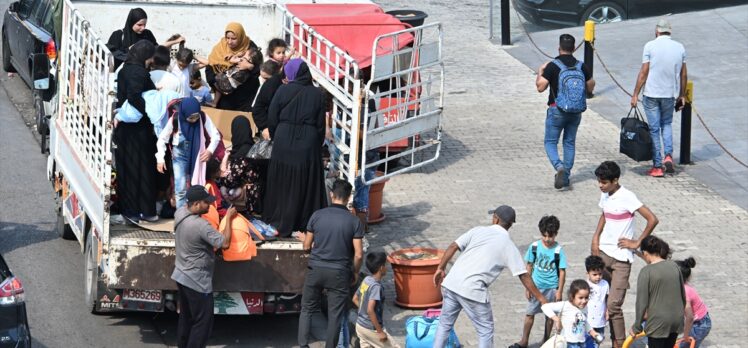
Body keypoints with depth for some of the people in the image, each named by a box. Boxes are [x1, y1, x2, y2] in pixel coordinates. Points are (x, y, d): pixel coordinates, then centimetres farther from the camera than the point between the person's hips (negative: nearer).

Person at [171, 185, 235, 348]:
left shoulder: (180, 213, -3)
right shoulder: (201, 226, -29)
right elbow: (225, 243, -23)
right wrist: (229, 218, -14)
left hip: (182, 276, 9)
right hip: (197, 281, -9)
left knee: (185, 317, 20)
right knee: (202, 323, 1)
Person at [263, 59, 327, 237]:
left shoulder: (283, 91, -7)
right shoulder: (317, 95, -2)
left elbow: (272, 120, -3)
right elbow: (321, 125, 0)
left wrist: (275, 139, 12)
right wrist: (317, 145, 12)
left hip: (284, 142, -1)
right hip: (308, 145, 1)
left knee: (282, 183, 10)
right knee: (306, 183, 10)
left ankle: (279, 223, 15)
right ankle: (305, 223, 13)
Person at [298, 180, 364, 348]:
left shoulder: (317, 215, -4)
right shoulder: (354, 221, -7)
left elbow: (306, 246, 3)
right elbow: (358, 254, -9)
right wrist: (355, 273, 8)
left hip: (316, 269, 1)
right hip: (339, 273, -1)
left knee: (307, 309, 14)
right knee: (335, 314, 7)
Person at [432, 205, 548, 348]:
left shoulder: (478, 230, 11)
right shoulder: (508, 245, 4)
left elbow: (453, 247, 3)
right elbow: (523, 276, 1)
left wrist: (441, 269, 14)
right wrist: (541, 298, 6)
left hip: (451, 284, 4)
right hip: (473, 291, -4)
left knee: (445, 324, 20)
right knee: (486, 330, 10)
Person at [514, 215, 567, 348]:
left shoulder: (558, 250, -13)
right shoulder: (534, 247, -7)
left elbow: (562, 272, -8)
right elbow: (529, 266, 2)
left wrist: (559, 291, -8)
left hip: (551, 287, -2)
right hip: (536, 286, 2)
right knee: (530, 313, 6)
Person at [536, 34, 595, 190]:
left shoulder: (553, 66, -13)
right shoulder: (582, 67, -1)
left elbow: (540, 87, -13)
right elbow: (590, 88, 5)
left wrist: (540, 72, 4)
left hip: (557, 111, -4)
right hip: (576, 112, 4)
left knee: (550, 142, 5)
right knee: (570, 142, 16)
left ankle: (559, 167, -21)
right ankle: (566, 176, 19)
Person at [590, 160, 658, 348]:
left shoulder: (627, 197, -16)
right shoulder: (605, 195, 7)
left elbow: (653, 219, -20)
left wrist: (637, 242, -13)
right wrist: (595, 238, 12)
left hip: (621, 257, -7)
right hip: (603, 252, 7)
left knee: (613, 305, -9)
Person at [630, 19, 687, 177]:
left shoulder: (650, 46, -9)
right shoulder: (679, 48, 2)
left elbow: (643, 72, -9)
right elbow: (684, 75, 7)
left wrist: (635, 94, -3)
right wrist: (682, 95, 18)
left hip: (651, 94, -3)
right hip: (670, 94, 3)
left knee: (654, 129, 4)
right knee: (666, 124, 23)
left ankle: (657, 166, 5)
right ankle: (668, 155, 4)